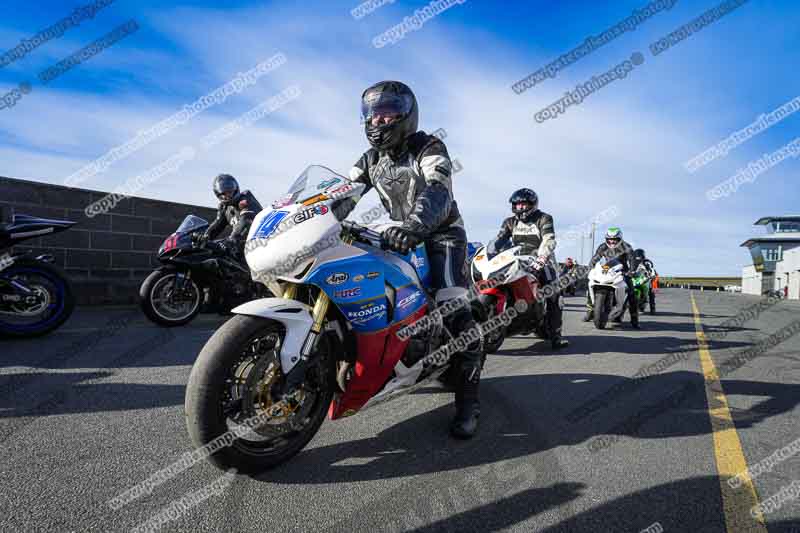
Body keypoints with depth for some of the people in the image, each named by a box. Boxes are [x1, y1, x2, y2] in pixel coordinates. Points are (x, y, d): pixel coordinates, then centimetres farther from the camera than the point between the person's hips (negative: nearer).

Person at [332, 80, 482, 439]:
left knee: (453, 309, -21)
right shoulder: (371, 159, 9)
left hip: (441, 233, -7)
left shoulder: (428, 148, -11)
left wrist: (415, 225, -50)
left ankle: (468, 399, -15)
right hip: (401, 237, 7)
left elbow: (438, 191, -30)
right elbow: (344, 195, 3)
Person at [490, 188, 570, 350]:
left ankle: (556, 336, -12)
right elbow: (499, 240, 1)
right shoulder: (510, 222, 11)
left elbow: (549, 241, -17)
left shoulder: (544, 219, -3)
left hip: (539, 262, -3)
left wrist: (541, 259, -35)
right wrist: (489, 254, -19)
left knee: (554, 297, -15)